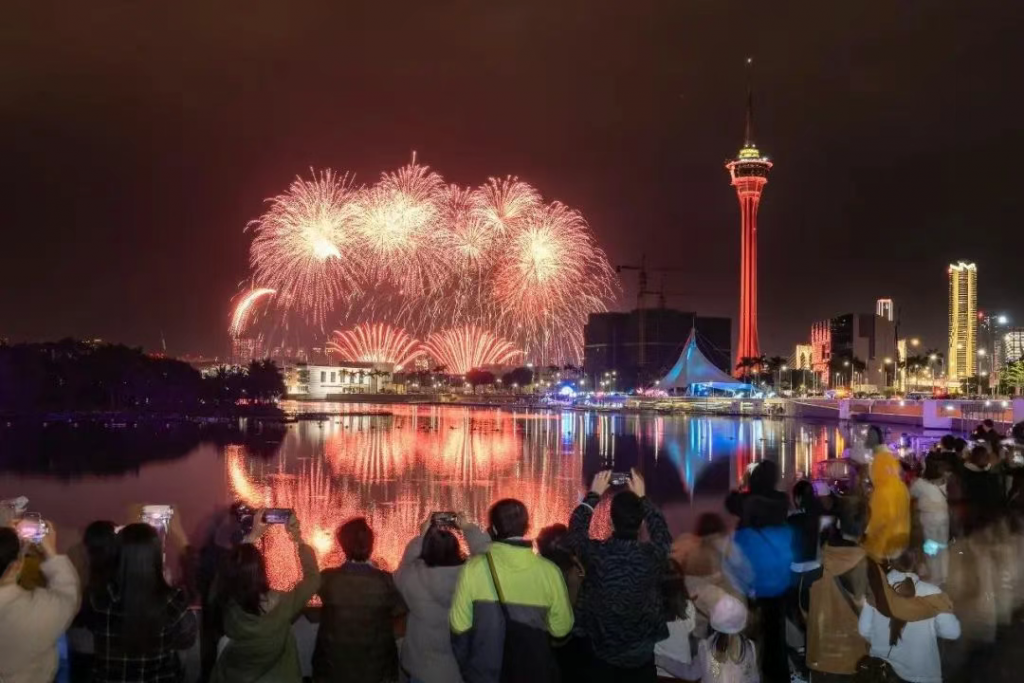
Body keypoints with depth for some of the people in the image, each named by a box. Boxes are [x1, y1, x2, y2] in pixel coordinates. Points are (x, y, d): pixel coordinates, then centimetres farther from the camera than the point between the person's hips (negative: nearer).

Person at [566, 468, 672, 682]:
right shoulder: (653, 556, -18)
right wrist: (642, 497, 12)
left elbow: (575, 530, 3)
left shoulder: (596, 553, -20)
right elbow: (662, 532, 7)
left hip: (603, 654, 0)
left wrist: (594, 494, 8)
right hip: (642, 655, 1)